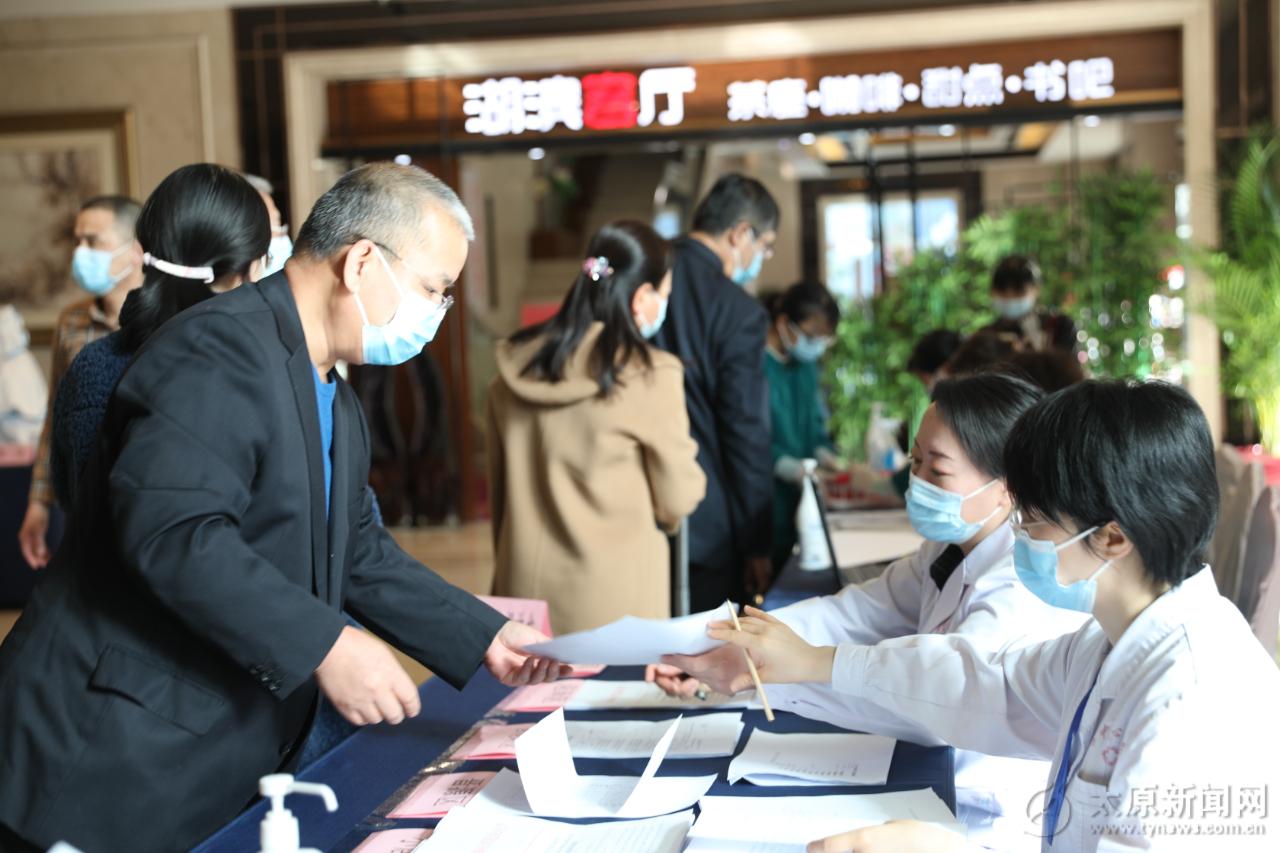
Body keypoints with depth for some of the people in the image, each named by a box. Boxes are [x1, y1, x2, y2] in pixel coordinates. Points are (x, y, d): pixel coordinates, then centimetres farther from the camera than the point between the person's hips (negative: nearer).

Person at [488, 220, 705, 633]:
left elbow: (498, 484, 11)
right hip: (611, 603, -5)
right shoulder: (650, 376, -14)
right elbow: (678, 502, -5)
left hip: (524, 592, 5)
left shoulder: (514, 367, 2)